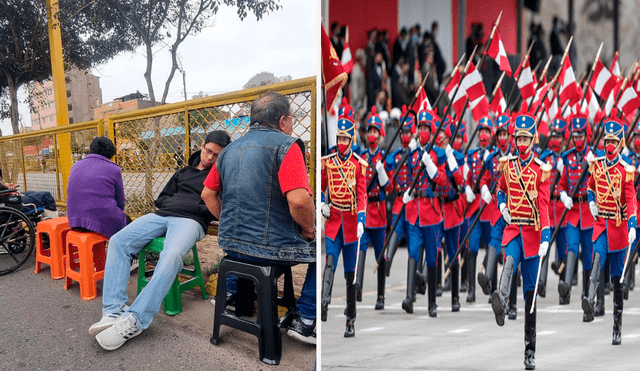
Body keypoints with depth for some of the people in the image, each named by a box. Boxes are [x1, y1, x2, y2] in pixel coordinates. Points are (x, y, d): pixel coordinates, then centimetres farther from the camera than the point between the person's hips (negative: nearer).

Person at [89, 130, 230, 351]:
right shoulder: (183, 172, 29)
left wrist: (194, 207, -4)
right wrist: (172, 204, 8)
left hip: (190, 220, -6)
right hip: (161, 215, 6)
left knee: (172, 257, -37)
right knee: (118, 241, -17)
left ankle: (134, 320, -35)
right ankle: (113, 312, -22)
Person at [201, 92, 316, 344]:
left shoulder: (230, 149, 11)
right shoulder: (285, 144, -13)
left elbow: (207, 194, 16)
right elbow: (298, 200, -26)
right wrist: (309, 229, -8)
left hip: (229, 243, 8)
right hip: (271, 248, -8)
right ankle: (304, 321, 10)